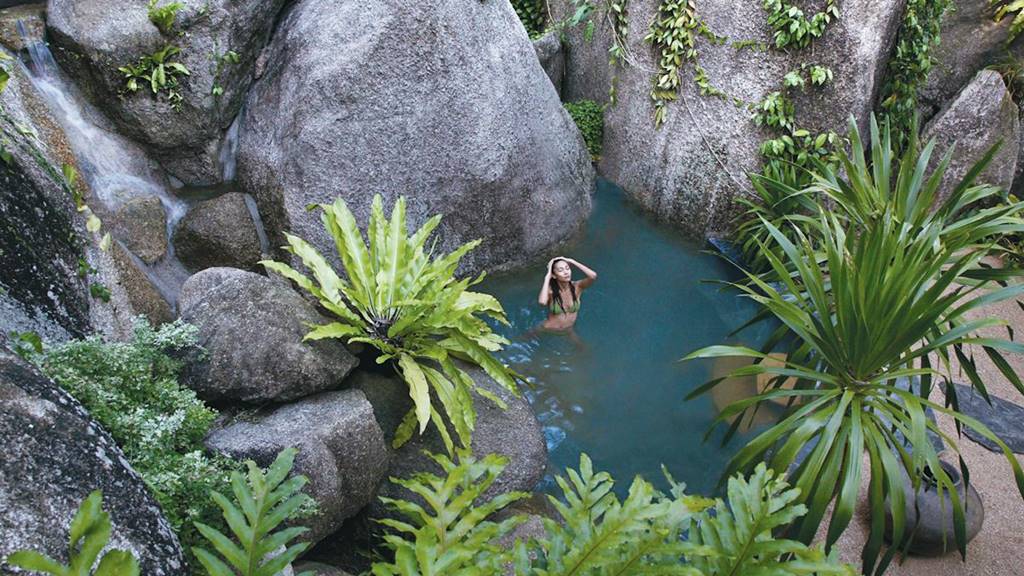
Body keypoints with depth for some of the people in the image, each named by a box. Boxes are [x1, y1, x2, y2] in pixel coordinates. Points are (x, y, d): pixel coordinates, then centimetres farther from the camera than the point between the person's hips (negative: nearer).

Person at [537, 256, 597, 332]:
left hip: (568, 331, 3)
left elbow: (593, 276, -28)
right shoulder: (550, 290, -17)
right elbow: (542, 302, -40)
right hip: (549, 331, -2)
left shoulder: (576, 287, -10)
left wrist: (572, 262, -20)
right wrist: (547, 277, -29)